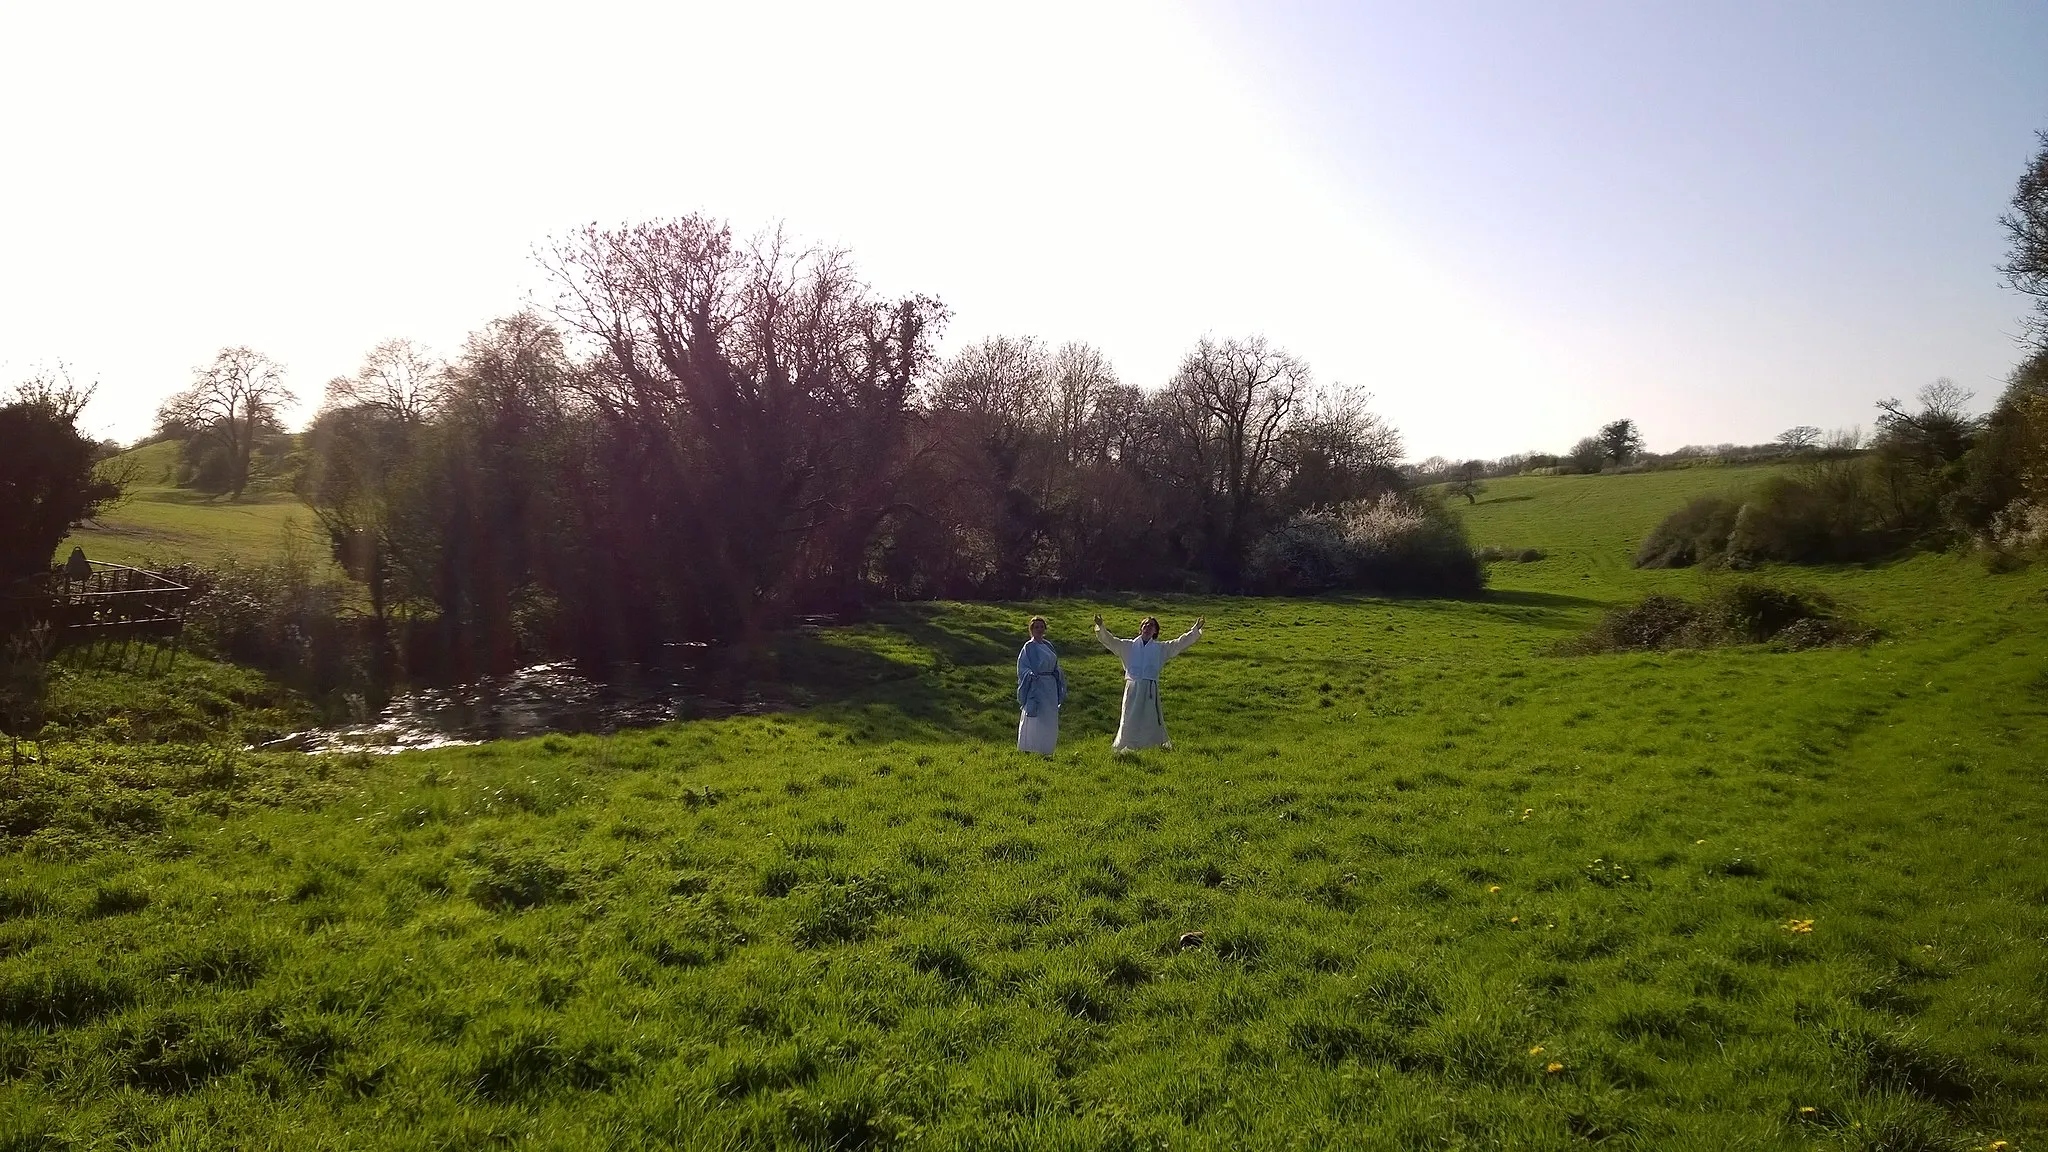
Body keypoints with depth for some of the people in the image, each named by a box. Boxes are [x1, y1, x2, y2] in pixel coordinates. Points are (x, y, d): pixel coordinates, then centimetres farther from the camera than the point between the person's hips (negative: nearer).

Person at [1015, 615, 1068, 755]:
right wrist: (1031, 674, -30)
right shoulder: (1029, 647, -7)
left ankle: (1045, 749, 19)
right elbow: (1022, 667, -12)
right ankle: (1027, 749, 3)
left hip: (1050, 686, 7)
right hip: (1036, 686, -7)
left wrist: (1059, 672, 0)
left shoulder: (1048, 645, 12)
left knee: (1049, 719, 10)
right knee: (1034, 718, -5)